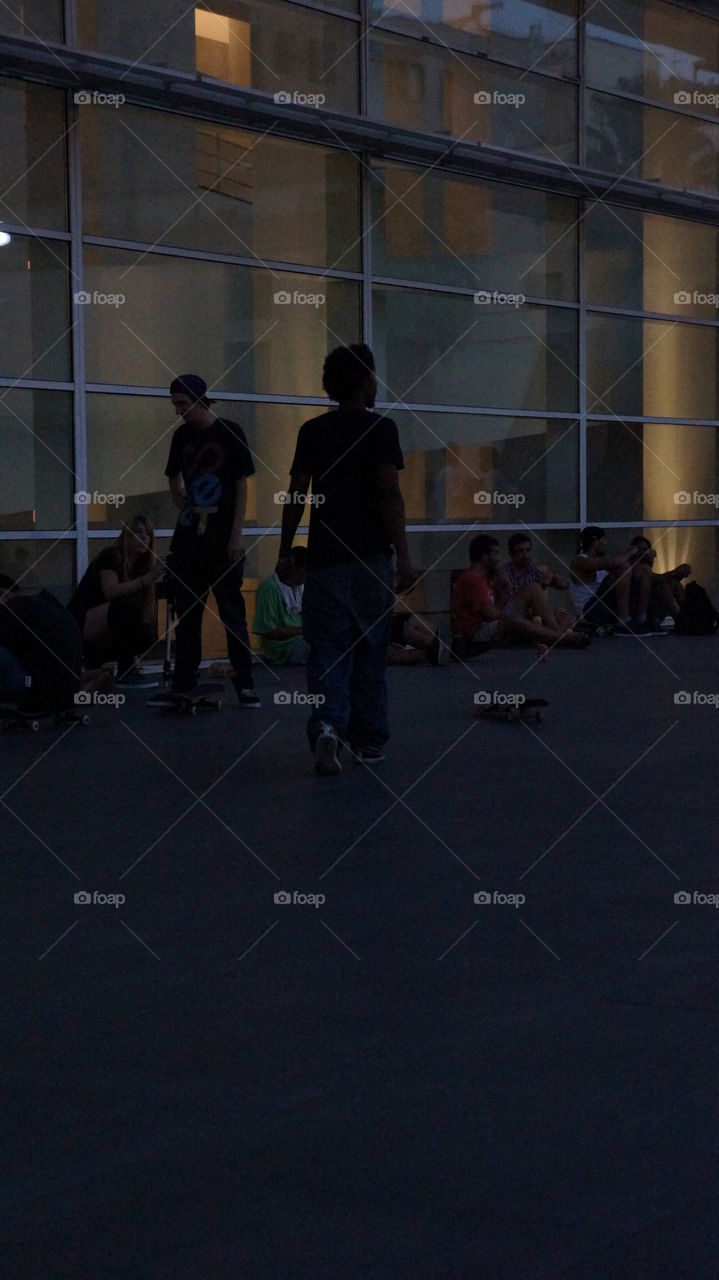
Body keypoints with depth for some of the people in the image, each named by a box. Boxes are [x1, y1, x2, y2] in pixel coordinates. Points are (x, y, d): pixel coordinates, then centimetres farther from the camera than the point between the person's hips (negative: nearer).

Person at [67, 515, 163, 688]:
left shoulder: (140, 565, 12)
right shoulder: (112, 557, -11)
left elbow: (145, 610, 9)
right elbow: (111, 592, -29)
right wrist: (147, 578, -33)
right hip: (80, 623, -8)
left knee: (148, 634, -11)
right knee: (127, 606, -31)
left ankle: (93, 662, 6)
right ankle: (126, 673, -24)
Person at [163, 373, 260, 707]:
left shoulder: (229, 433, -4)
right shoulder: (181, 436, 9)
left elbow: (242, 488, -4)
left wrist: (236, 535, -9)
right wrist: (183, 505, 6)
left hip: (223, 539, -4)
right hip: (189, 537, 4)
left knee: (232, 612, -3)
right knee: (187, 613, 5)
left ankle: (244, 686, 1)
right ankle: (182, 685, 9)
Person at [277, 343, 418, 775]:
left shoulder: (312, 431, 7)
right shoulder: (380, 428, -4)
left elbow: (297, 494, 5)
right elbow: (390, 494, -12)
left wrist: (285, 550, 13)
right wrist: (403, 555, -12)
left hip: (324, 557, 2)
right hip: (370, 557, -2)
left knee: (327, 649, 1)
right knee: (370, 651, 9)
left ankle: (328, 724, -22)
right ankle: (369, 742, 14)